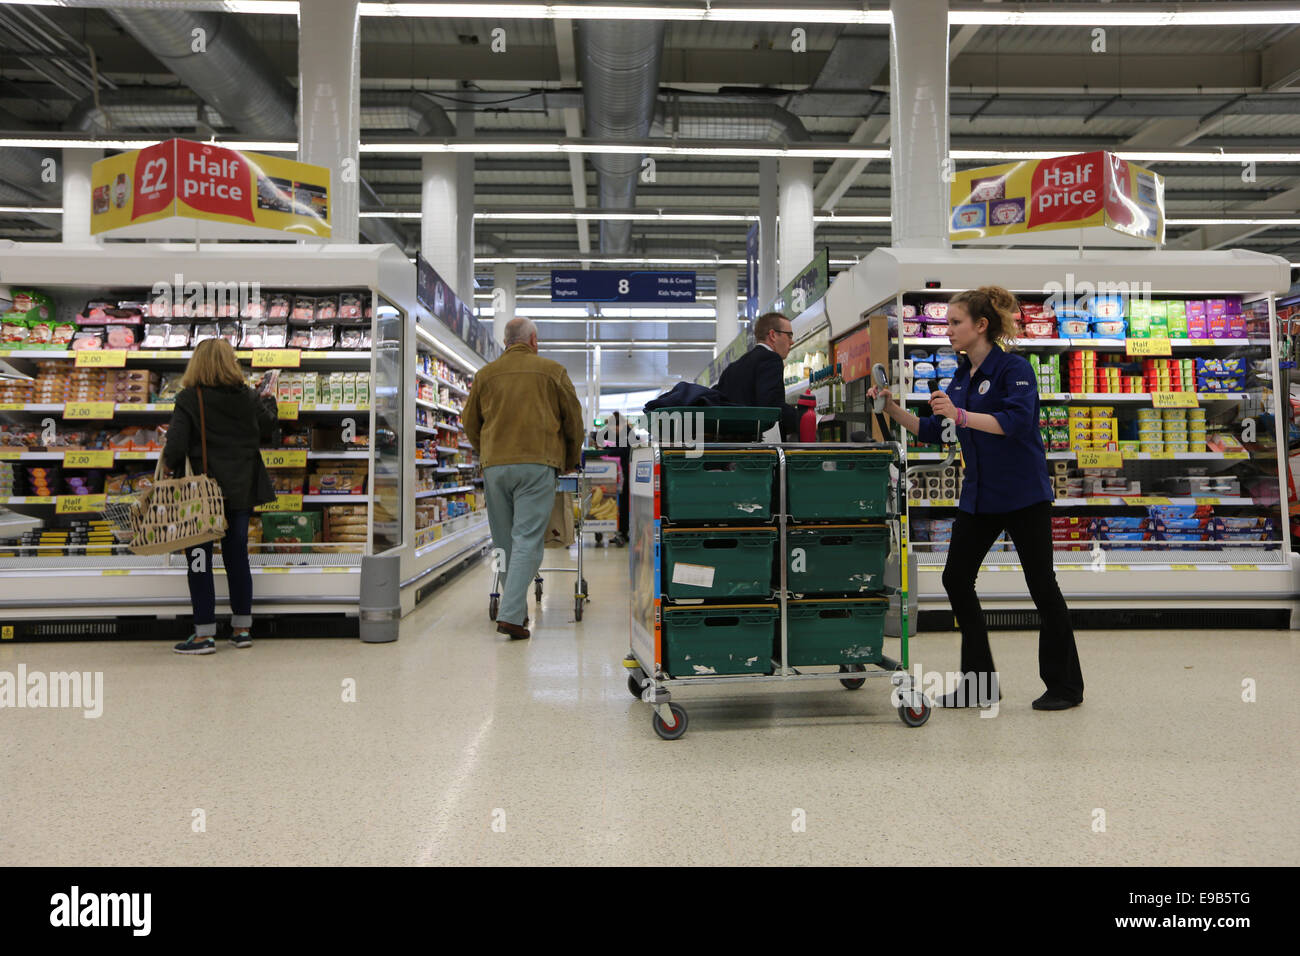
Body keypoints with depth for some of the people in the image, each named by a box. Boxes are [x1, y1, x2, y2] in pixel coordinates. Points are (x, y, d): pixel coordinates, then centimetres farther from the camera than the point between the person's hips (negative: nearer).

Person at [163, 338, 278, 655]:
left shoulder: (189, 399, -11)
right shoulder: (249, 397, 0)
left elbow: (175, 446, -17)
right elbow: (267, 429, 17)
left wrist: (170, 466, 4)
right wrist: (268, 401, 34)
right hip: (242, 489, 4)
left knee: (199, 558, 4)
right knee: (237, 556, 13)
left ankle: (204, 634, 6)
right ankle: (242, 629, 20)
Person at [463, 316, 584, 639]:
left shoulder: (486, 374, 13)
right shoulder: (552, 371, 7)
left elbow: (470, 422, 18)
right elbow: (574, 420, 9)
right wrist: (571, 461, 23)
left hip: (495, 465, 3)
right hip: (537, 464, -3)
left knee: (505, 541, 13)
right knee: (527, 540, -5)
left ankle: (516, 609, 20)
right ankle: (511, 615, -13)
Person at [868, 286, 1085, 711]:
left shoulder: (1014, 368, -11)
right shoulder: (962, 375, 11)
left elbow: (1016, 421, -26)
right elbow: (936, 432, 12)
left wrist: (962, 415, -35)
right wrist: (893, 409, 2)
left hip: (1022, 493, -8)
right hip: (979, 495, 8)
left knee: (1042, 585, 2)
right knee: (956, 578, 3)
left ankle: (1065, 686, 19)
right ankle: (979, 683, 15)